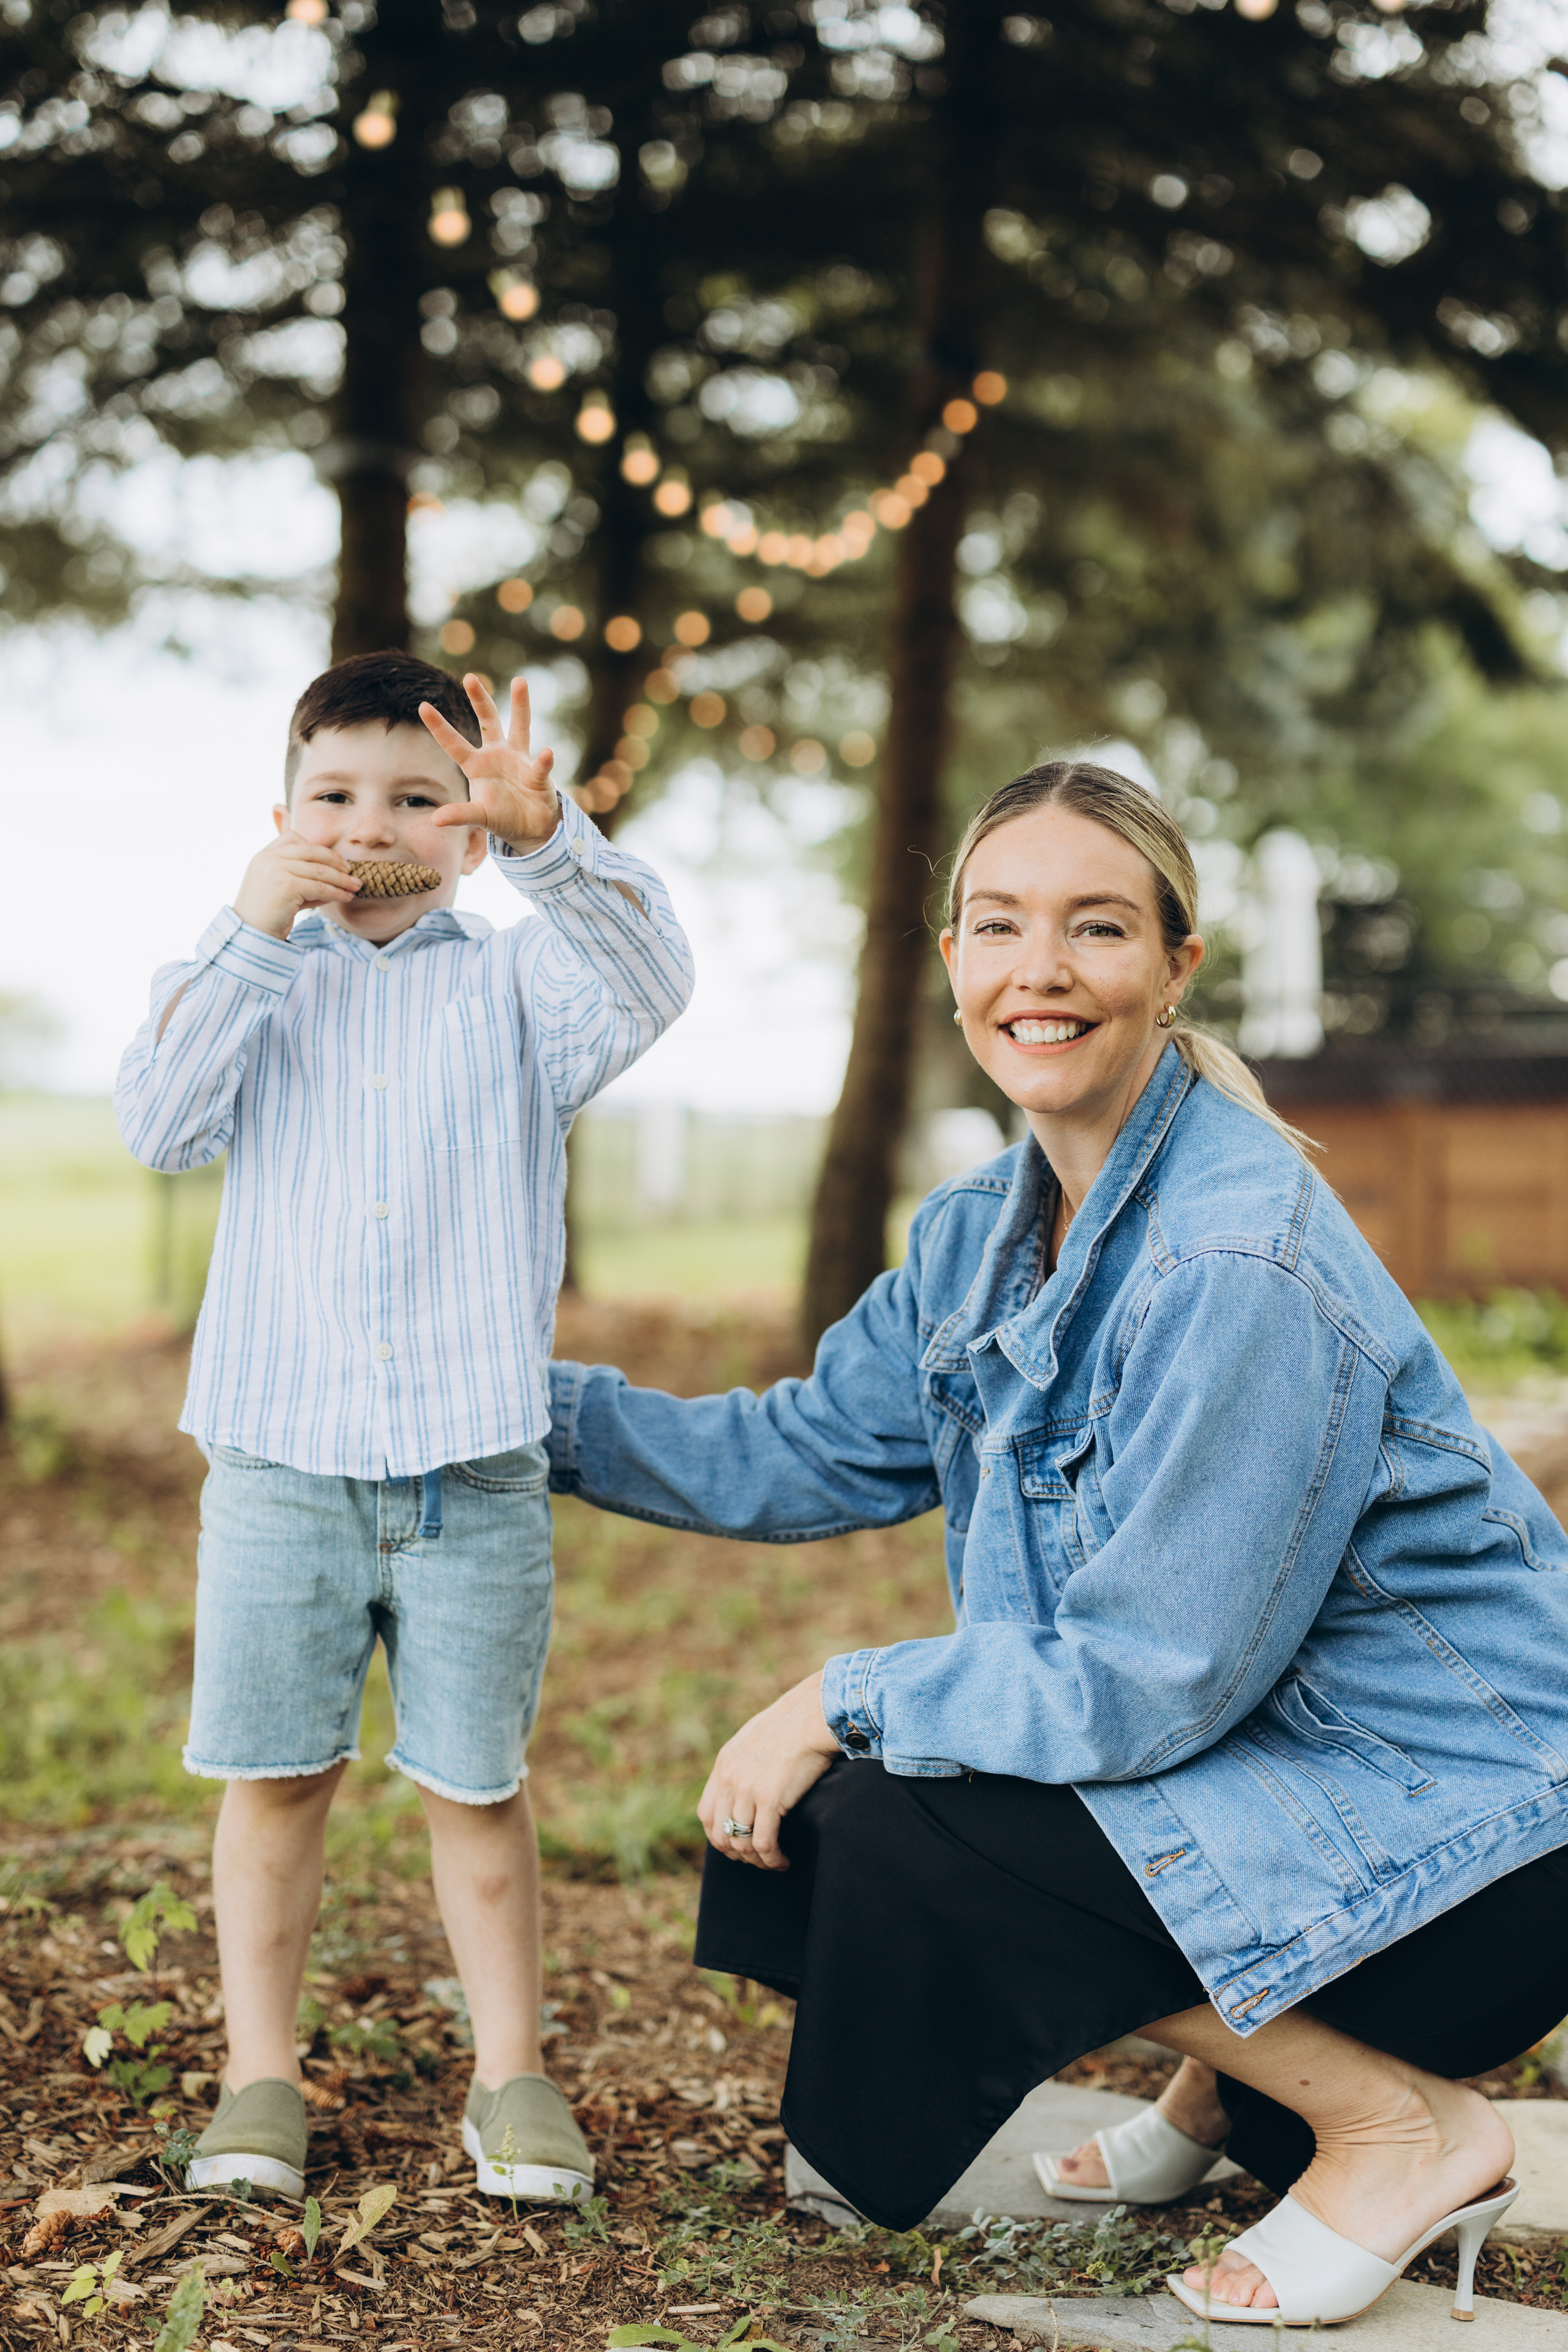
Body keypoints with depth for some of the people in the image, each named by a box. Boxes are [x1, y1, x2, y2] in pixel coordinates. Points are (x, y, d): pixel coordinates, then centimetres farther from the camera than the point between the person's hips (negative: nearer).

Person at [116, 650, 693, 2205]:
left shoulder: (509, 983, 5)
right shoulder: (253, 980, 9)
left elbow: (646, 987, -15)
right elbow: (158, 1123, -8)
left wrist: (545, 842, -31)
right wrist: (248, 935, -14)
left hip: (474, 1467, -1)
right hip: (280, 1460, 1)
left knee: (476, 1785, 8)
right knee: (275, 1778, 8)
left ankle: (510, 2077, 21)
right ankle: (260, 2079, 20)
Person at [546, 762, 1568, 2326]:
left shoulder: (1241, 1265, -27)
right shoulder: (988, 1231, 2)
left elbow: (1148, 1683, -25)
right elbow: (811, 1451, 11)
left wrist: (844, 1701, -16)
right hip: (1250, 1757, 9)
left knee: (903, 1835, -19)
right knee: (813, 1796, 6)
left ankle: (1403, 2127, -5)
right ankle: (1237, 2075, 20)